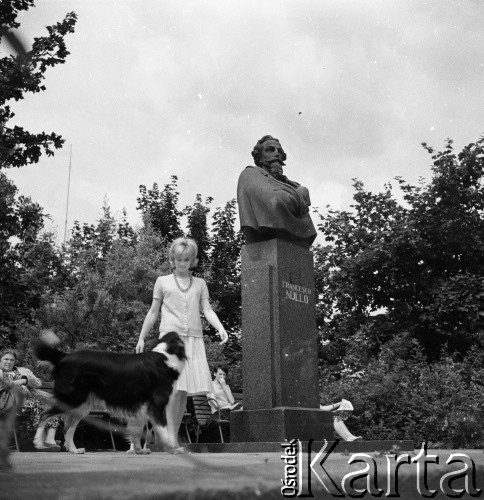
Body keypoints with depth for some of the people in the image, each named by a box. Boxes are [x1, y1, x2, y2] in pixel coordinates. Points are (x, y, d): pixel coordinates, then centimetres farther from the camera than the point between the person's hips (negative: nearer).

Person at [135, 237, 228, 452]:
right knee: (174, 388, -14)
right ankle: (171, 438, -13)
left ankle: (173, 436, 10)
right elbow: (153, 312, 15)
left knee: (185, 390, 0)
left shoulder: (200, 284, 16)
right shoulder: (163, 282, 12)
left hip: (193, 339, 3)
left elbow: (207, 310, 7)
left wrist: (220, 328, -11)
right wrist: (141, 338, 13)